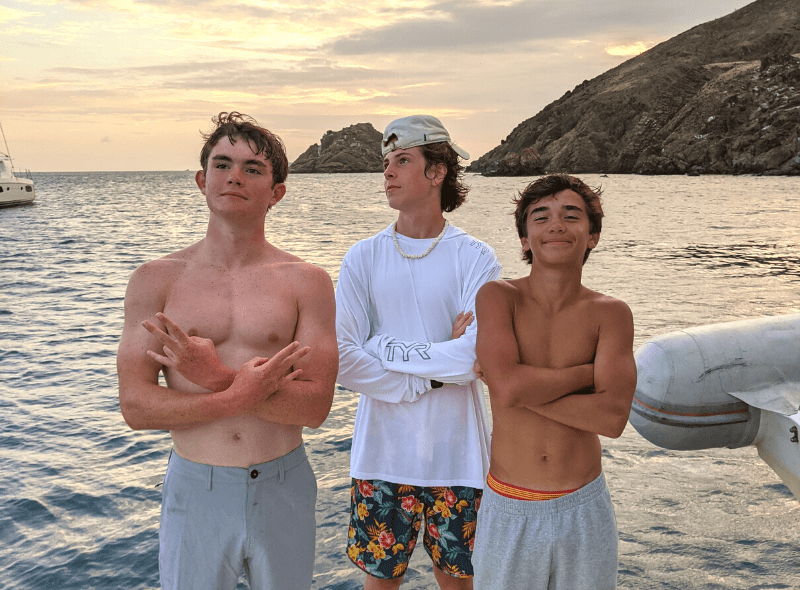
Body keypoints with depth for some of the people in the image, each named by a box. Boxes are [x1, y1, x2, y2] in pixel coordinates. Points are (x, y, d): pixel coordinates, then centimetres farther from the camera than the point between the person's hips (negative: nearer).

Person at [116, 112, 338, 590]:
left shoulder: (308, 282, -6)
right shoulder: (156, 280, -3)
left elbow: (315, 406, -12)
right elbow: (136, 407, -9)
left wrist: (220, 380, -25)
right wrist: (241, 397, -22)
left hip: (283, 490, 0)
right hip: (195, 491, 0)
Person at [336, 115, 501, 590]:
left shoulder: (476, 258, -7)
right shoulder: (364, 258, -1)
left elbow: (472, 359, -18)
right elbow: (343, 360, -9)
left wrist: (383, 347, -12)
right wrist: (427, 379, -12)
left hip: (456, 452, -1)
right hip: (382, 449, 1)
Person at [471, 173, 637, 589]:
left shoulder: (610, 315, -6)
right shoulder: (498, 297, -10)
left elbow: (613, 418, -18)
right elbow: (508, 387, -25)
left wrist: (524, 387, -19)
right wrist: (588, 371, -14)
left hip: (584, 510, 1)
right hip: (509, 510, -1)